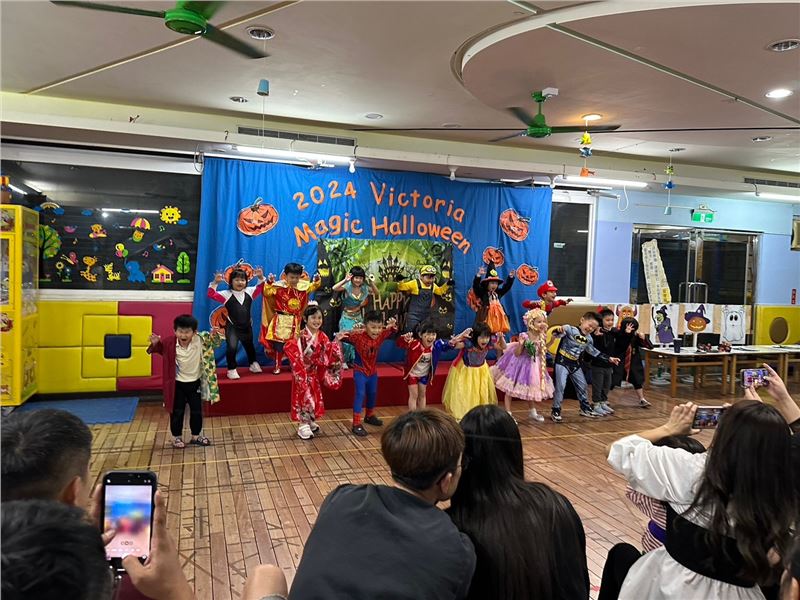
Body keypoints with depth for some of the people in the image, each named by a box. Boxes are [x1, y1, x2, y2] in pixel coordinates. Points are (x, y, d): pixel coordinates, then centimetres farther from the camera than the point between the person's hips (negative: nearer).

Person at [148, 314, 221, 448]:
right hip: (177, 384, -1)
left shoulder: (200, 340, -17)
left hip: (195, 383, 1)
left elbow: (215, 342, -10)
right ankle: (177, 437, 27)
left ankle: (196, 436, 30)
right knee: (177, 412, 8)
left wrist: (214, 336, -33)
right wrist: (155, 344, -24)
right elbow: (160, 348, -2)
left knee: (197, 411, 12)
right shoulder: (169, 342, -16)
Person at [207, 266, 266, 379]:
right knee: (232, 347, -16)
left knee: (249, 346, 22)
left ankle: (253, 364, 44)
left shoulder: (249, 292, -1)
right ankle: (231, 370, 0)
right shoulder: (226, 294, -12)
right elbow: (211, 294, -20)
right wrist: (215, 282, -34)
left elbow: (261, 288, 6)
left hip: (247, 326, 4)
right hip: (232, 327, -4)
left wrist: (261, 278, -11)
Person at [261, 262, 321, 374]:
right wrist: (269, 282, -30)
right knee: (279, 344, 0)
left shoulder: (302, 286, 3)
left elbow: (312, 287, 20)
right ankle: (277, 366, 10)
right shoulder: (279, 286, -9)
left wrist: (316, 280, 3)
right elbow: (267, 292, -16)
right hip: (281, 320, -4)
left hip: (295, 321, 4)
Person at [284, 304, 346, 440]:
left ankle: (311, 421, 32)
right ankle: (303, 426, 11)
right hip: (302, 371, -6)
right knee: (305, 396, 0)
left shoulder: (322, 336, -2)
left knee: (314, 396, 15)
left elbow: (328, 354, -3)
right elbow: (290, 348, -29)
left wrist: (336, 341, -11)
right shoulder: (301, 336, -20)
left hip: (315, 372, 6)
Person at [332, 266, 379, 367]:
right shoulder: (347, 287, -17)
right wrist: (345, 280, -35)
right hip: (347, 318, -4)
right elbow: (334, 288, -32)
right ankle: (344, 361, 11)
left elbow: (377, 294, -5)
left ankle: (354, 360, 21)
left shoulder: (365, 288, -3)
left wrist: (371, 282, -15)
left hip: (358, 318, 4)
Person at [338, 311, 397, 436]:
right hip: (360, 371, -6)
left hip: (373, 371, 6)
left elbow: (392, 331, 2)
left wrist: (393, 325, -19)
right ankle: (356, 424, -6)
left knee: (373, 394, 21)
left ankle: (370, 416, 44)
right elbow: (344, 337, -34)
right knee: (360, 394, -10)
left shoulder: (380, 336, -11)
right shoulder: (358, 337, -26)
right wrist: (353, 332, -52)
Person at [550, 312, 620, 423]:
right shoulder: (570, 329, -16)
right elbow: (557, 333, -30)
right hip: (562, 362, -8)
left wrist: (609, 358, 21)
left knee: (582, 385, 15)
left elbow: (594, 352, 20)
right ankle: (556, 410, -1)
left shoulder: (588, 339, 7)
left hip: (575, 364, 8)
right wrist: (559, 330, -56)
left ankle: (586, 408, 32)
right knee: (560, 385, -13)